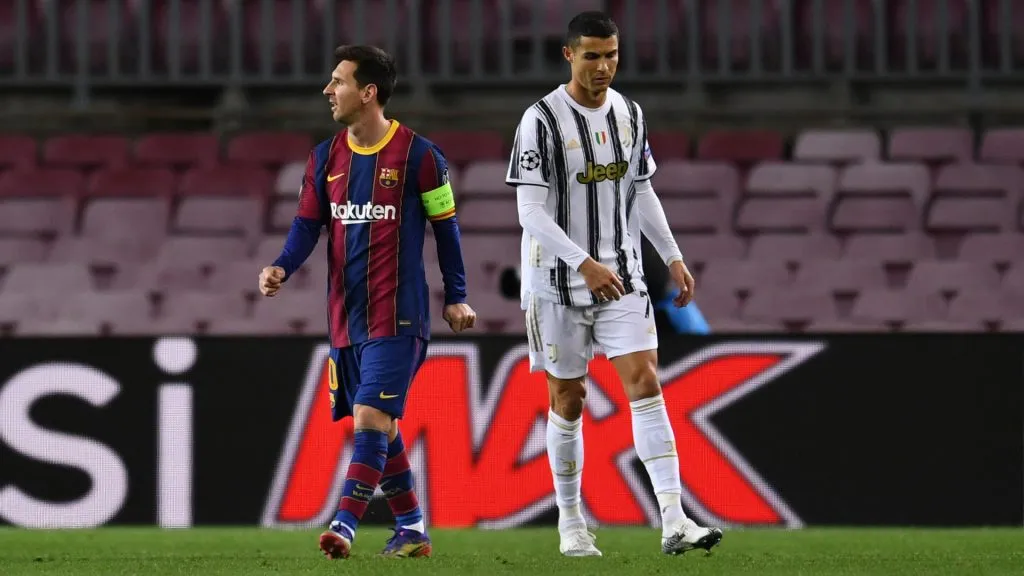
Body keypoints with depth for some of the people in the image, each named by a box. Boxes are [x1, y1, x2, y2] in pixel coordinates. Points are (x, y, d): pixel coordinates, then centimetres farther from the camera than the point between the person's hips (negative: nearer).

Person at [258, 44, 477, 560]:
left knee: (371, 416, -16)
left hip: (396, 314, -6)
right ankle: (411, 529, 21)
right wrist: (282, 267, -11)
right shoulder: (325, 157, 8)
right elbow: (308, 223, 8)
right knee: (378, 425, 11)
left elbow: (445, 226, 1)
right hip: (345, 316, 6)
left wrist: (456, 297, 2)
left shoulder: (418, 155, -7)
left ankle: (345, 526, -21)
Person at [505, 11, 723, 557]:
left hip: (620, 276, 4)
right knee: (567, 400, 6)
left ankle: (673, 522, -18)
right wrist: (585, 264, -27)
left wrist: (673, 257, 11)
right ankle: (570, 523, 20)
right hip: (558, 283, -4)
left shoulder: (630, 114, 6)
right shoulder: (542, 120, -13)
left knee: (645, 383, -10)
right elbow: (531, 211, -17)